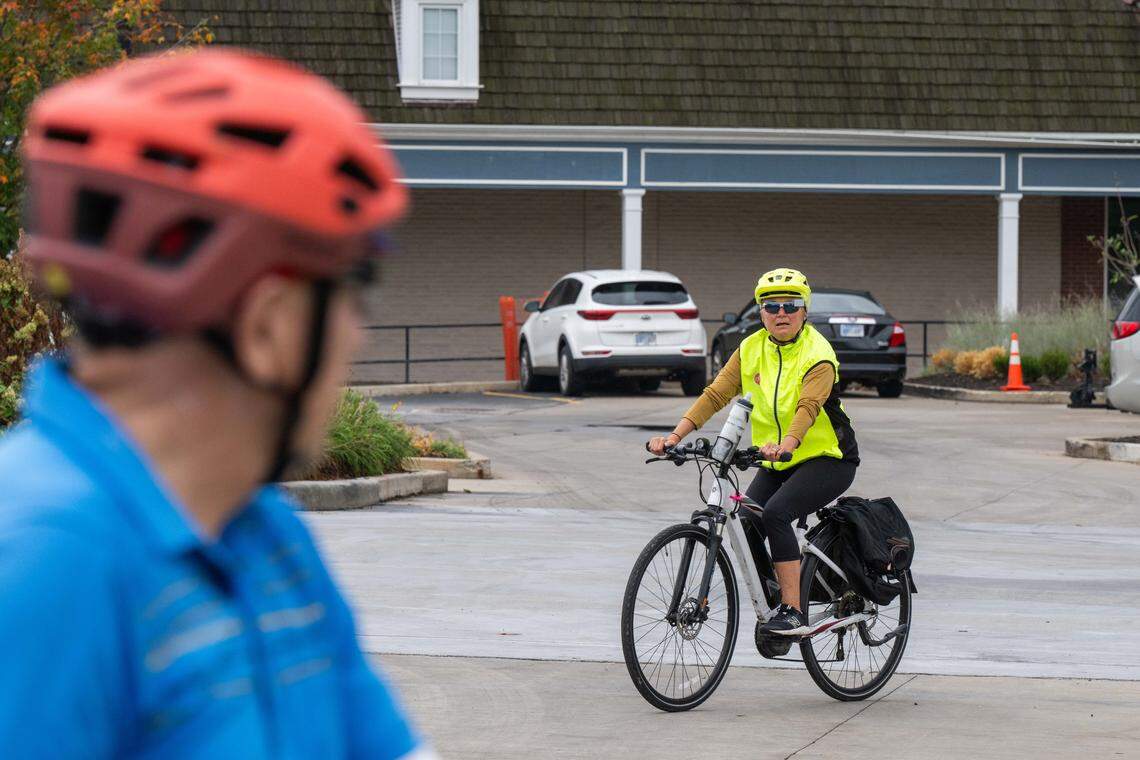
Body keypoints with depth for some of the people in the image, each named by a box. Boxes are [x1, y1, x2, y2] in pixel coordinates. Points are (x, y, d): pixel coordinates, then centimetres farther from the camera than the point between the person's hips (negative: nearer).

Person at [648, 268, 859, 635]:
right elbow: (716, 394, -6)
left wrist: (785, 445, -51)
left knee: (775, 513, -29)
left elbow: (809, 407, -32)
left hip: (827, 459, -6)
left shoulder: (818, 354, -16)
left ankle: (793, 613, -25)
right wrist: (675, 436, -20)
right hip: (777, 464, 6)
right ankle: (776, 605, 10)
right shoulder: (752, 349, 1)